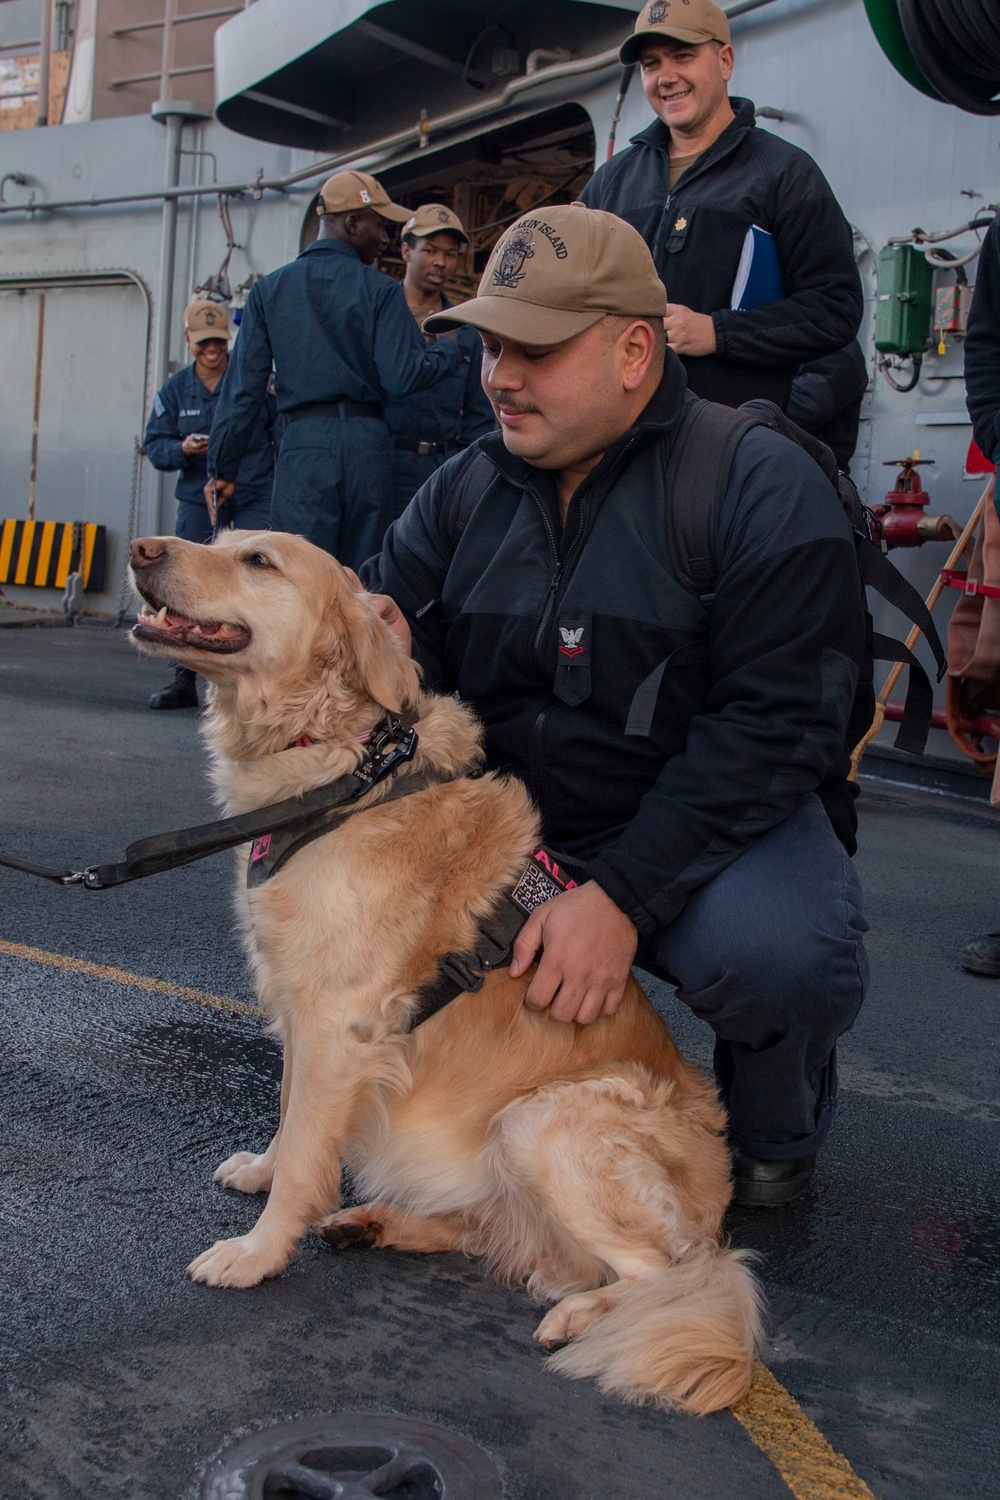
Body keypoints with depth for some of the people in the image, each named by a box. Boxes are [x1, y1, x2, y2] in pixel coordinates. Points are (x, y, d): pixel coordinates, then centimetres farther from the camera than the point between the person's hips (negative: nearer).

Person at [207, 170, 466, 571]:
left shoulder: (269, 290, 8)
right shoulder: (381, 291, 2)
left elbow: (244, 385, 5)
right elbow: (403, 376, -7)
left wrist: (222, 466, 8)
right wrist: (453, 349, 11)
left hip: (304, 443, 0)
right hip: (368, 443, 0)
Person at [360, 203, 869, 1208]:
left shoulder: (761, 487, -13)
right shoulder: (464, 491, 5)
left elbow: (771, 728, -20)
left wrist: (621, 895, -29)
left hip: (722, 824, -4)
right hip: (513, 818, 5)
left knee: (767, 951, -36)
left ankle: (777, 1127, 2)